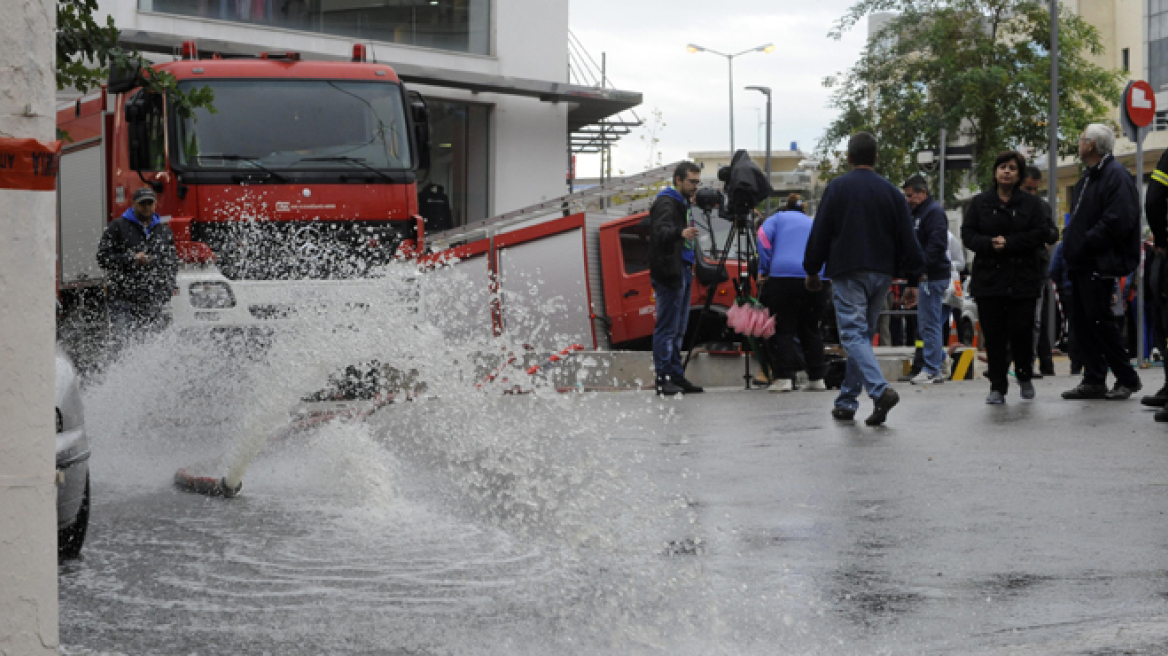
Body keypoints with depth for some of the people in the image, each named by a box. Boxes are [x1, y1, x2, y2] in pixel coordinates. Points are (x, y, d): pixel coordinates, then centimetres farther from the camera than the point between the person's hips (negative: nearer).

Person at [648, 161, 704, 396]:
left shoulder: (682, 203, 20)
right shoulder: (666, 203, -12)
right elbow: (660, 232, -31)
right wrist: (680, 233, -49)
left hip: (682, 274, 10)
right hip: (669, 274, -10)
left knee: (677, 330, 12)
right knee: (667, 328, -10)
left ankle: (677, 377, 16)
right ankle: (663, 379, -10)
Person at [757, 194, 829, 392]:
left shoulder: (777, 218, 18)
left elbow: (764, 235, -1)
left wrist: (763, 269, 0)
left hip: (783, 276, -4)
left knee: (783, 329, 2)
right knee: (812, 330, 15)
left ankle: (784, 378, -7)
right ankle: (816, 378, 16)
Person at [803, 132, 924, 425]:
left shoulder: (837, 188, -3)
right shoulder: (891, 192, 6)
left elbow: (820, 233, -2)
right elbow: (907, 239, 5)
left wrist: (812, 270, 8)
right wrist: (912, 277, 11)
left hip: (848, 273, -4)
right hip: (882, 273, 4)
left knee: (854, 335, -8)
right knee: (863, 334, 13)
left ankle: (881, 390, -29)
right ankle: (846, 402, 17)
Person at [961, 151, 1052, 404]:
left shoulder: (1031, 203, 7)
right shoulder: (980, 202, 10)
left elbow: (1041, 234, -4)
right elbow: (967, 234, 4)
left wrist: (1009, 243, -14)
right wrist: (989, 243, -16)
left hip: (1022, 279, -1)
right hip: (988, 277, 1)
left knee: (1021, 330, -5)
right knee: (993, 334, -1)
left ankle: (1024, 376, 20)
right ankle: (997, 386, 6)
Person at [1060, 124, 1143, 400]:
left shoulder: (1116, 175, -12)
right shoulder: (1088, 177, 20)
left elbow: (1117, 221, -22)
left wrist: (1084, 243, -17)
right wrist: (1070, 242, 10)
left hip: (1099, 265, -10)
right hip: (1081, 264, 10)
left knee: (1099, 321, -9)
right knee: (1081, 324, 9)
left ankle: (1127, 379, 1)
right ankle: (1093, 381, 14)